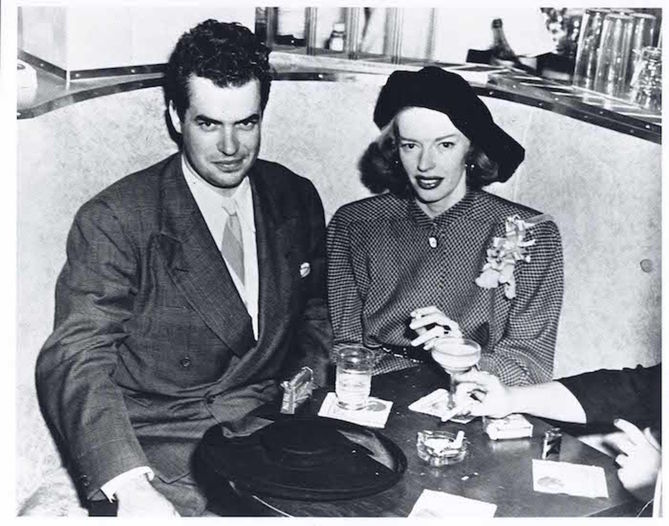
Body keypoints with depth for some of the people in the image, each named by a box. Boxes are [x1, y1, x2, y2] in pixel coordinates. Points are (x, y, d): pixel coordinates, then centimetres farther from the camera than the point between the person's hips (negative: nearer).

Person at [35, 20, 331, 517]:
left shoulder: (297, 200, 6)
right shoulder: (114, 220, -9)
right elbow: (75, 360, -16)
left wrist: (310, 375, -1)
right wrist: (130, 486, -30)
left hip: (270, 434, 3)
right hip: (156, 449, -3)